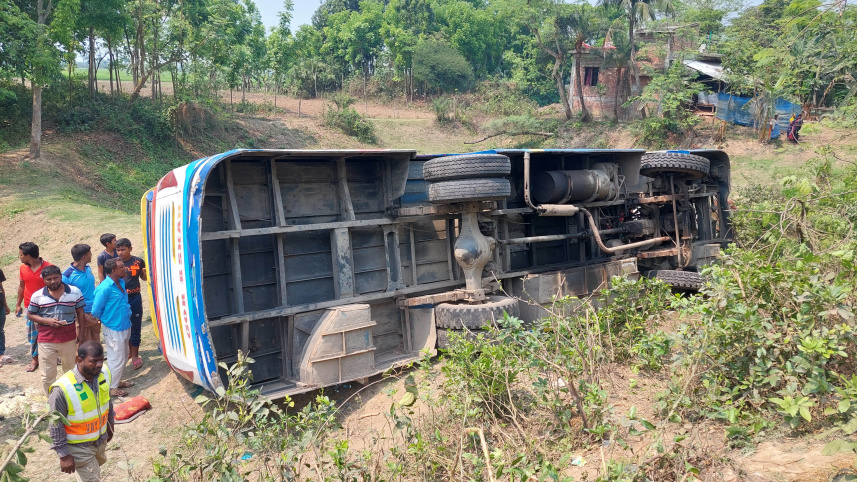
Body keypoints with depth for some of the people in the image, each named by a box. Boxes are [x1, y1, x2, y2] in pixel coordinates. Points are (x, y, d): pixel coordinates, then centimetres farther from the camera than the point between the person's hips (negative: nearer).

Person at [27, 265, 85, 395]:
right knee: (47, 375, 6)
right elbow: (31, 315, 3)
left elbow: (80, 313, 3)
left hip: (69, 339, 1)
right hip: (46, 341, 0)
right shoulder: (37, 296, -5)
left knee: (70, 371, 18)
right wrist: (47, 321, -15)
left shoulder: (75, 292, -4)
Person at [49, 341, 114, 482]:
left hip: (101, 439, 6)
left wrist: (110, 423, 15)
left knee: (98, 463, 32)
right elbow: (56, 425, -21)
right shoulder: (62, 389, -33)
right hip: (78, 447, -6)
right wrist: (64, 455, -16)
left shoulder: (104, 373, -16)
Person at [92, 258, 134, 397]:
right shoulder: (105, 288, -24)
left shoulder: (121, 282, 3)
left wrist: (128, 311, 9)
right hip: (113, 329, -9)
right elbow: (96, 310, -16)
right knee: (117, 358, 2)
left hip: (124, 326, 9)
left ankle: (118, 380, 36)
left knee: (124, 357, 20)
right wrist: (103, 320, 1)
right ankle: (112, 387, 17)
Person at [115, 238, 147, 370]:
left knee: (135, 328, 4)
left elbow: (144, 278, 11)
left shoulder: (138, 261, -3)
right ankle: (130, 351, 28)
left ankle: (135, 355, 14)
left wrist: (146, 272, -11)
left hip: (135, 298, -1)